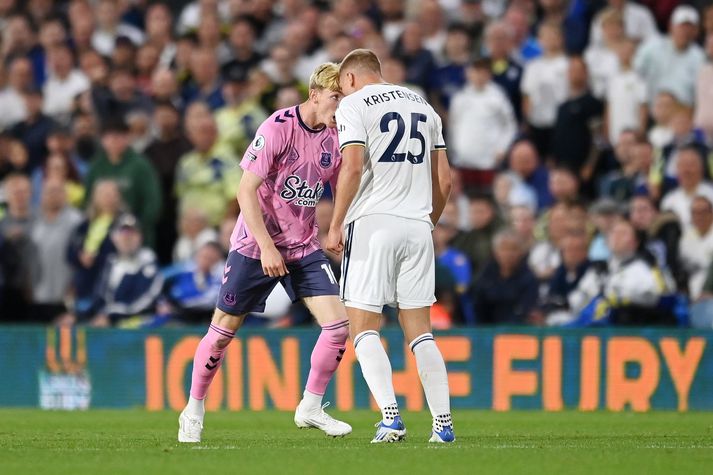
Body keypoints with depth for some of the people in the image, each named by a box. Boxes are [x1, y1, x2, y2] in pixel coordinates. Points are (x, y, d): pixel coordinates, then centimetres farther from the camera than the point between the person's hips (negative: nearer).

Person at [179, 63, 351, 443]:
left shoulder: (336, 138, 0)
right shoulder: (278, 127, -17)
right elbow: (246, 191, -18)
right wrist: (266, 246, -23)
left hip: (305, 246, 5)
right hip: (255, 243, -5)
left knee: (338, 324, -11)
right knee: (223, 331, 2)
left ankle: (311, 407, 6)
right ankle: (193, 411, 21)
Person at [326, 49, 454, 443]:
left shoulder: (354, 104, -1)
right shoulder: (422, 106, 18)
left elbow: (352, 167, -14)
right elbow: (443, 180, 16)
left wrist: (335, 226, -9)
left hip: (373, 222, -5)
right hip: (417, 226, 6)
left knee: (363, 326, -2)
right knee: (418, 329, 9)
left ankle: (391, 418, -16)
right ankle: (443, 423, 2)